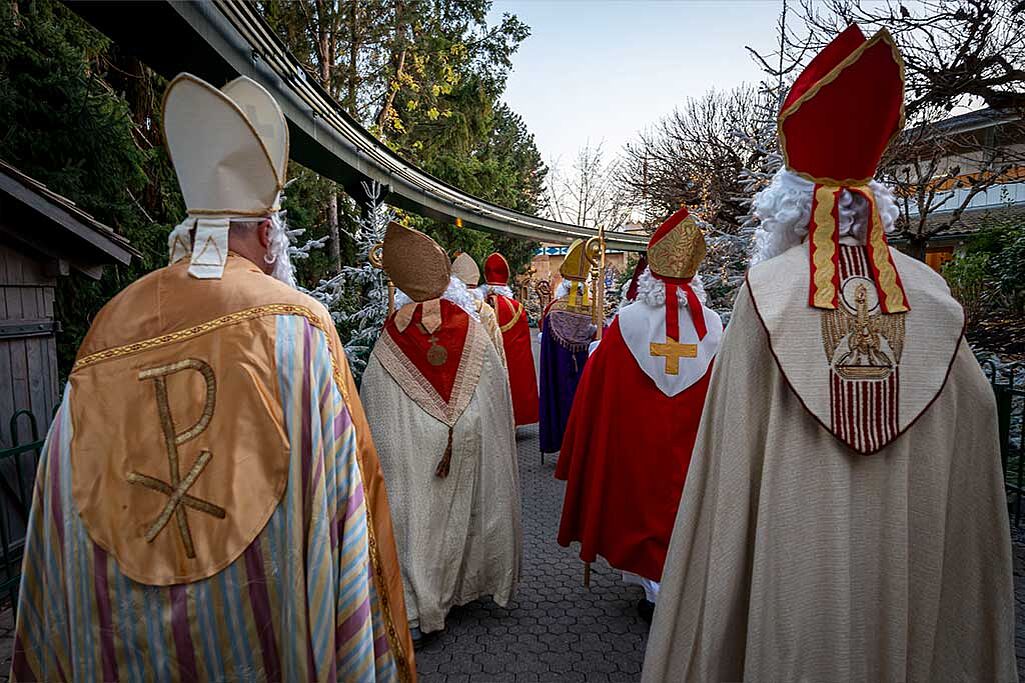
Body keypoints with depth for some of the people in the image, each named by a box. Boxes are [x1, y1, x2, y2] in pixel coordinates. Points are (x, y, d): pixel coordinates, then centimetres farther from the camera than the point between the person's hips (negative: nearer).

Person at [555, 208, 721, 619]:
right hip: (693, 442, 2)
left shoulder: (628, 321, -13)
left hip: (638, 439, -2)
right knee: (685, 502, 17)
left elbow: (597, 384, -7)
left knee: (647, 499, 13)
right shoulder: (711, 324, -6)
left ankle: (657, 590, 18)